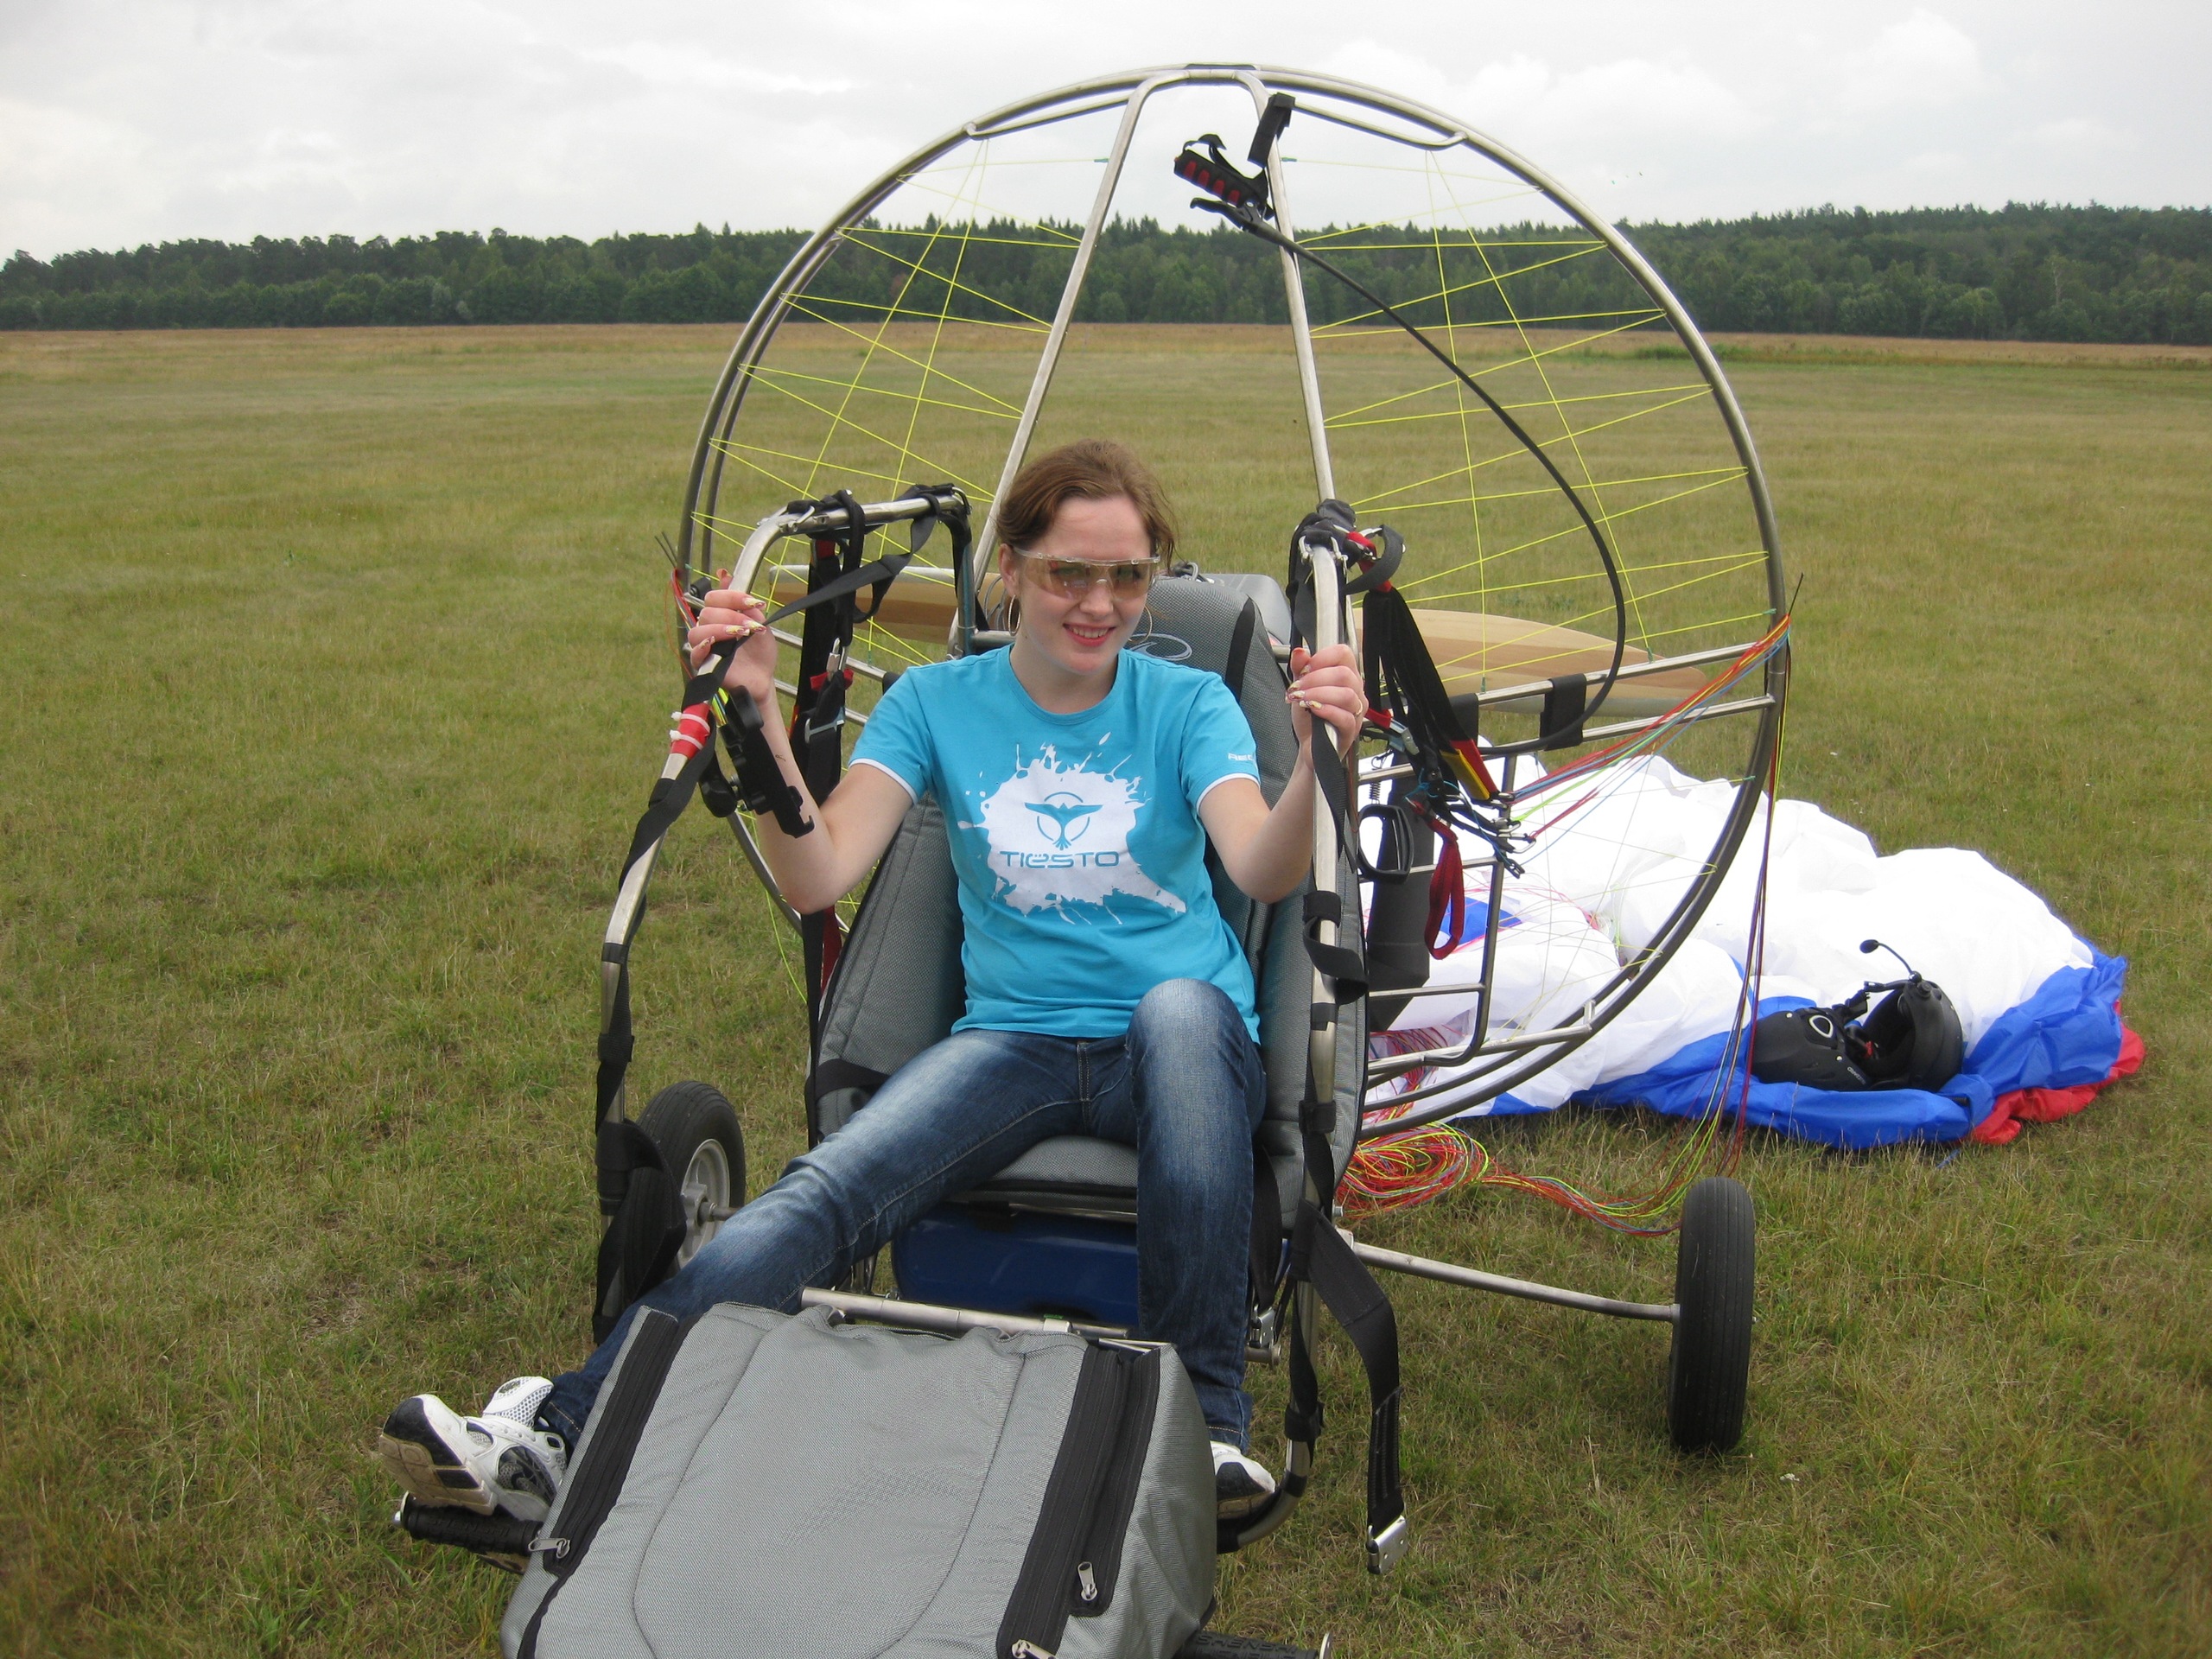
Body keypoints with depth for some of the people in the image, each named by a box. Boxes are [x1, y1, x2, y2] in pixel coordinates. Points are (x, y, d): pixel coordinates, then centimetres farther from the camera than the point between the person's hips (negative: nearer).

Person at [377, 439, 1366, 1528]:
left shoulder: (1189, 705, 3)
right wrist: (757, 713, -17)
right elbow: (818, 878, -5)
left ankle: (1200, 1415, -29)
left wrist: (1319, 763, -36)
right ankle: (563, 1429, -31)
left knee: (1181, 1007, -38)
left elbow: (1263, 872, -16)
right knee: (825, 1193, -27)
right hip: (1014, 1040, 1)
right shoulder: (938, 703, 7)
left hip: (1182, 1044, -1)